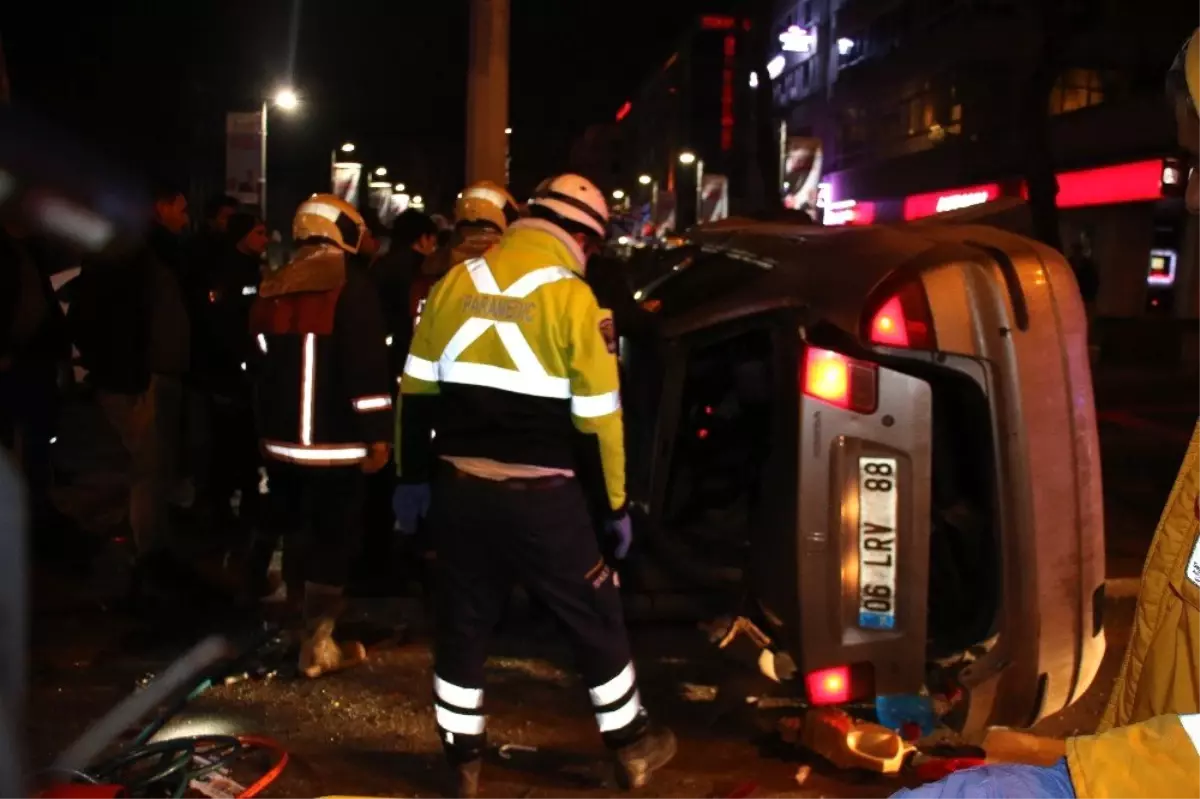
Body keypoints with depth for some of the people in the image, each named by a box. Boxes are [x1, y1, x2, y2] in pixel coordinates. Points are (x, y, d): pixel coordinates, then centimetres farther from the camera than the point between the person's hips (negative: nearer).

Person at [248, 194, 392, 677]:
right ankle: (317, 646, 2)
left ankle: (298, 625, 33)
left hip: (282, 438, 7)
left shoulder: (269, 291, 12)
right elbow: (367, 366, -18)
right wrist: (377, 434, -14)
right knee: (333, 538, 0)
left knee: (296, 530, 20)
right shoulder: (350, 288, -11)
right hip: (334, 442, -7)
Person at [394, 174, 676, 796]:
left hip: (458, 486, 4)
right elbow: (597, 417, -9)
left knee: (462, 625, 16)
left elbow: (416, 390, 7)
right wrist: (617, 505, 1)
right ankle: (631, 746, 27)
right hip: (540, 494, -4)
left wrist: (413, 476, 15)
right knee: (596, 621, 13)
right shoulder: (572, 297, -9)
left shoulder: (455, 283, 5)